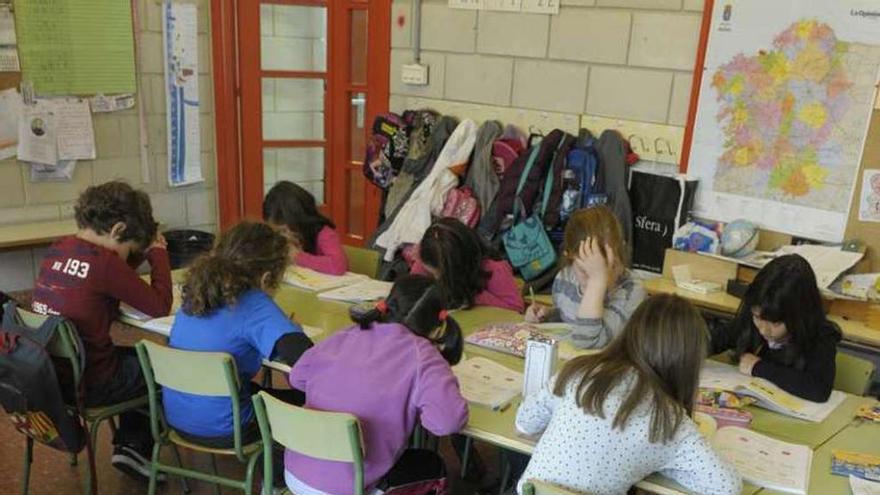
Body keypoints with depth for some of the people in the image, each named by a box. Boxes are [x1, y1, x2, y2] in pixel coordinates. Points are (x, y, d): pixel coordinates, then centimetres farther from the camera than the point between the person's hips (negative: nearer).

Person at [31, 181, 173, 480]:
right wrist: (158, 253, -4)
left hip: (47, 376, 8)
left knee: (136, 354, 28)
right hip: (87, 386, -8)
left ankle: (129, 447, 29)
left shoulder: (57, 249, 3)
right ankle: (134, 446, 19)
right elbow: (160, 307, -16)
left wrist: (143, 252, 6)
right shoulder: (102, 262, -22)